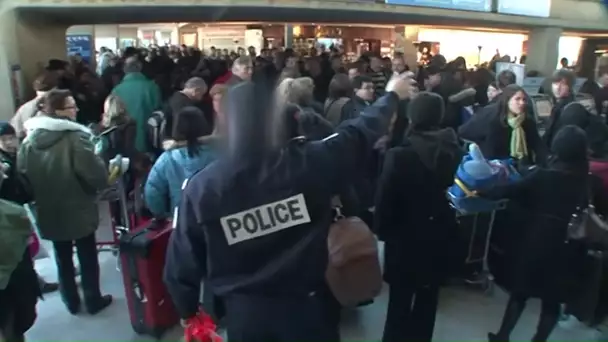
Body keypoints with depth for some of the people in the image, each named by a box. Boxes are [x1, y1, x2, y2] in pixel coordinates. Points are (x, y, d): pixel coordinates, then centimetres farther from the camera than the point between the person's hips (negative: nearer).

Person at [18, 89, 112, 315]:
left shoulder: (29, 140, -3)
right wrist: (101, 183, -4)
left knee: (63, 259, 20)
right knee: (88, 258, 12)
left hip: (49, 212, 5)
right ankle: (94, 301, 25)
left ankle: (71, 302, 34)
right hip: (78, 211, -5)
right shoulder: (75, 137, -22)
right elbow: (96, 174, -26)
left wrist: (39, 196, 16)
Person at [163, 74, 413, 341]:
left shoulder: (201, 187, -16)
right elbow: (358, 133, -2)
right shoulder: (308, 162, -19)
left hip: (244, 315, 1)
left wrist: (188, 310, 14)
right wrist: (392, 95, 17)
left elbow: (182, 260, -5)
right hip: (306, 305, -1)